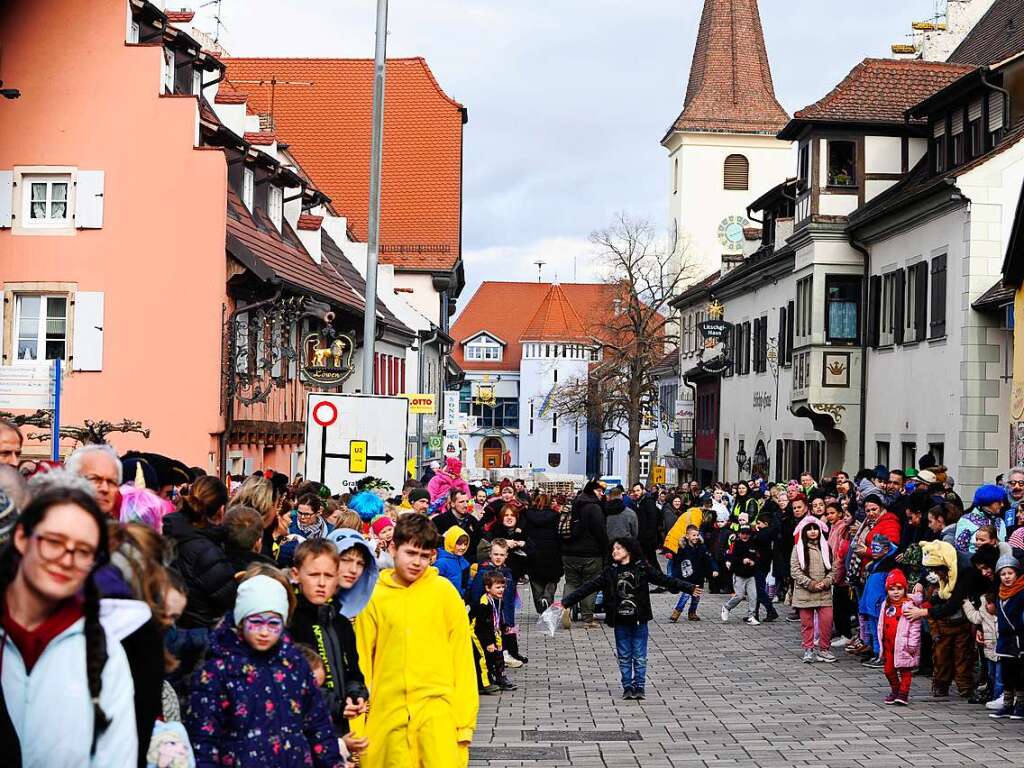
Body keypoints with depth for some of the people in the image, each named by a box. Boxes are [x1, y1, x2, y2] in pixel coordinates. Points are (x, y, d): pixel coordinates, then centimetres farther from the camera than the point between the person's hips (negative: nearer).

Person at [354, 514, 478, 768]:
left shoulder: (444, 591, 1)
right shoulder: (373, 596, 4)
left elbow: (462, 655, 1)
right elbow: (361, 658, 6)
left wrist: (465, 718, -2)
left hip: (437, 706, -1)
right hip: (388, 709, 2)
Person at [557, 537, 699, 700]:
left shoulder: (642, 569, -2)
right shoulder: (609, 572, 2)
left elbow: (665, 579, 0)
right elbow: (588, 587, 1)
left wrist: (689, 588, -3)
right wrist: (566, 602, -3)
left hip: (639, 621, -2)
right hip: (620, 622, 2)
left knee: (640, 657, 2)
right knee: (624, 657, 7)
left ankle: (639, 687, 12)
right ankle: (627, 687, 16)